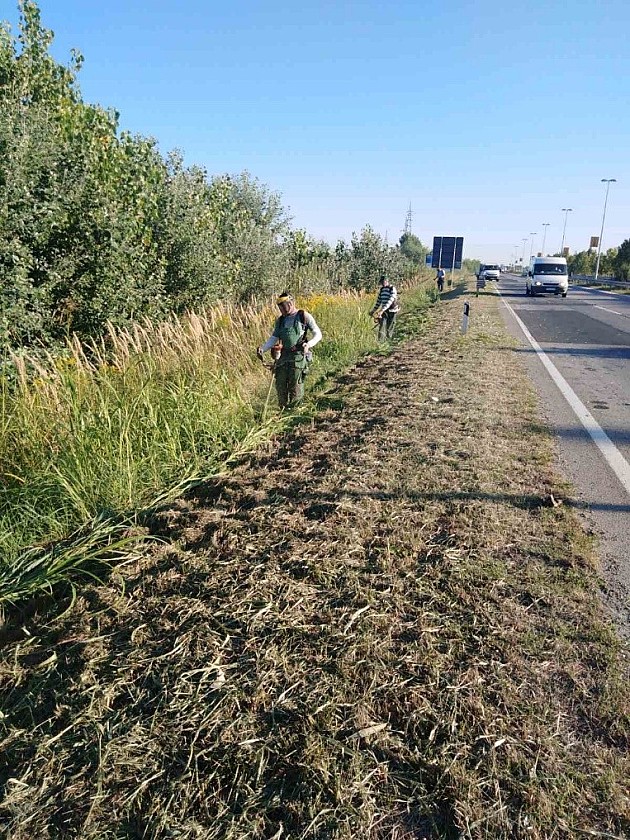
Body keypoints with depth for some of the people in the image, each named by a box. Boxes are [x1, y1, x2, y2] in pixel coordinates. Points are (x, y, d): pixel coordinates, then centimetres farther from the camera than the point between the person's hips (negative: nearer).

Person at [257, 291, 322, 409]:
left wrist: (308, 344, -19)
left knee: (295, 387, -8)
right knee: (280, 386, 2)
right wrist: (262, 349, -3)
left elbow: (317, 334, 0)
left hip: (299, 356, -5)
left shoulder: (304, 316, 2)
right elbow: (273, 338, 14)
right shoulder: (280, 321, 17)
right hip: (283, 357, 5)